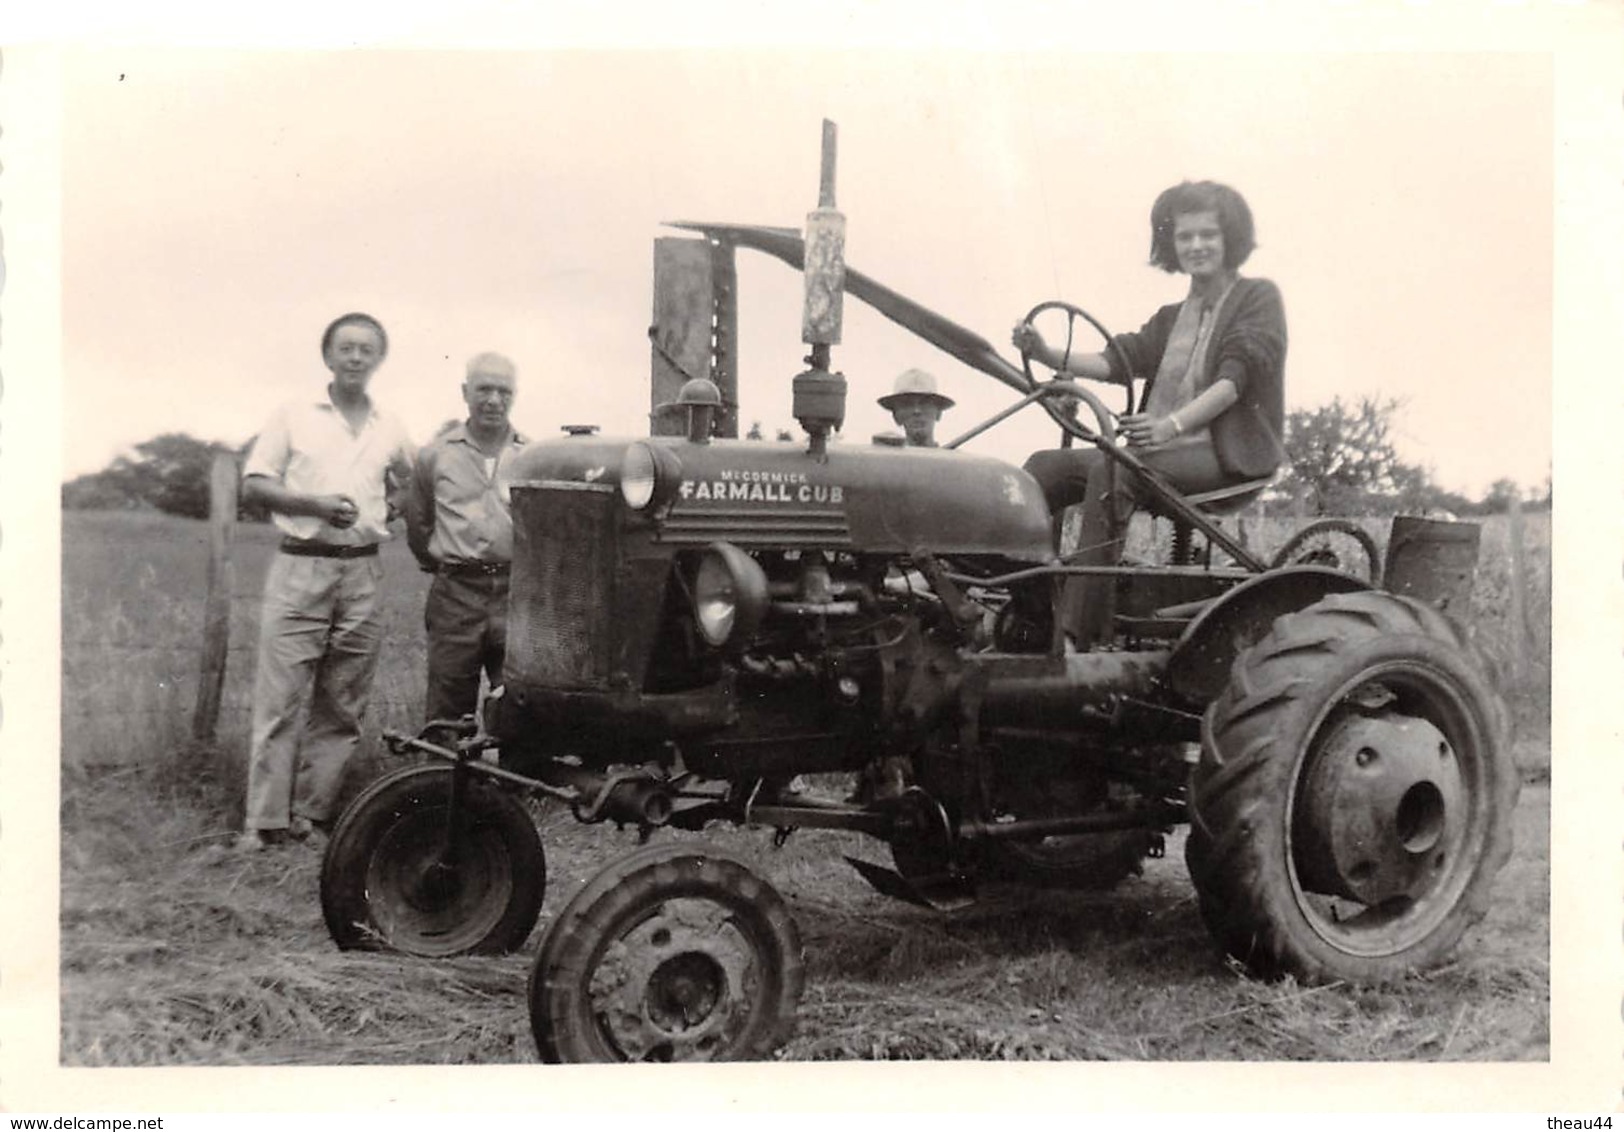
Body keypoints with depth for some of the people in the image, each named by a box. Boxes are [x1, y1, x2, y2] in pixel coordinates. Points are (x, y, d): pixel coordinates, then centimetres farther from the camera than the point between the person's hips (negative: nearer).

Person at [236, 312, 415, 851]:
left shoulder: (390, 429, 12)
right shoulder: (294, 416, 4)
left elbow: (409, 481, 27)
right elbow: (253, 485, 1)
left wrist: (389, 511, 6)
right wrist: (315, 504, -12)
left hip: (362, 572, 3)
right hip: (300, 568, -3)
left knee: (343, 704, 4)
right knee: (281, 699, -5)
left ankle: (311, 814, 12)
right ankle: (263, 822, -1)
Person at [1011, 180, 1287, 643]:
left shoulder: (1258, 298, 4)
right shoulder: (1171, 318, 25)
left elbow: (1234, 378, -12)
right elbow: (1122, 358, 6)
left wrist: (1172, 424, -29)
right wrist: (1051, 357, -13)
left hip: (1229, 456, -7)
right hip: (1168, 450, 7)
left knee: (1110, 472, -32)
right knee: (1048, 466, -12)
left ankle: (1085, 634, -37)